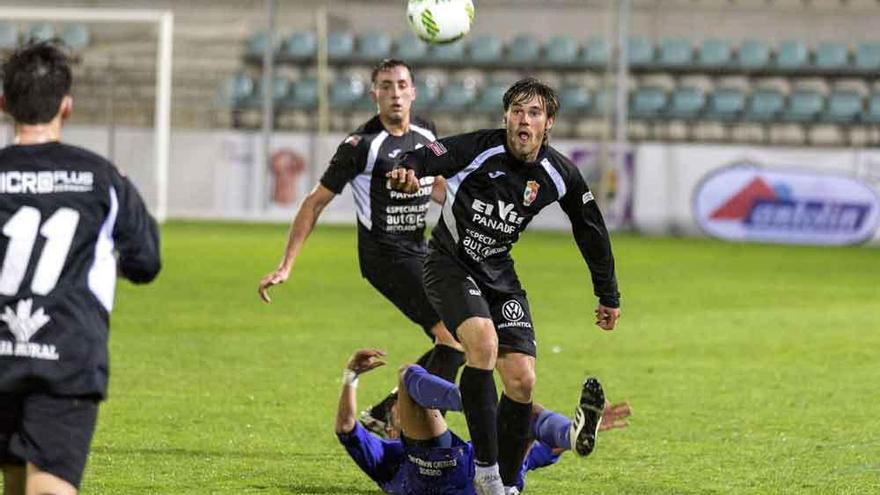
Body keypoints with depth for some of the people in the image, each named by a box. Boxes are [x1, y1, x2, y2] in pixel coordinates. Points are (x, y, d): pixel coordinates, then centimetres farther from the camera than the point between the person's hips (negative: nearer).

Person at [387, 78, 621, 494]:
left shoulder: (559, 175, -6)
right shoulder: (481, 148, -18)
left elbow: (592, 232, 8)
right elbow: (432, 156, -34)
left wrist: (608, 296, 16)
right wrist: (408, 170, -58)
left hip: (499, 275, 5)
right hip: (450, 267, -5)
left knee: (522, 380, -6)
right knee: (484, 341, -30)